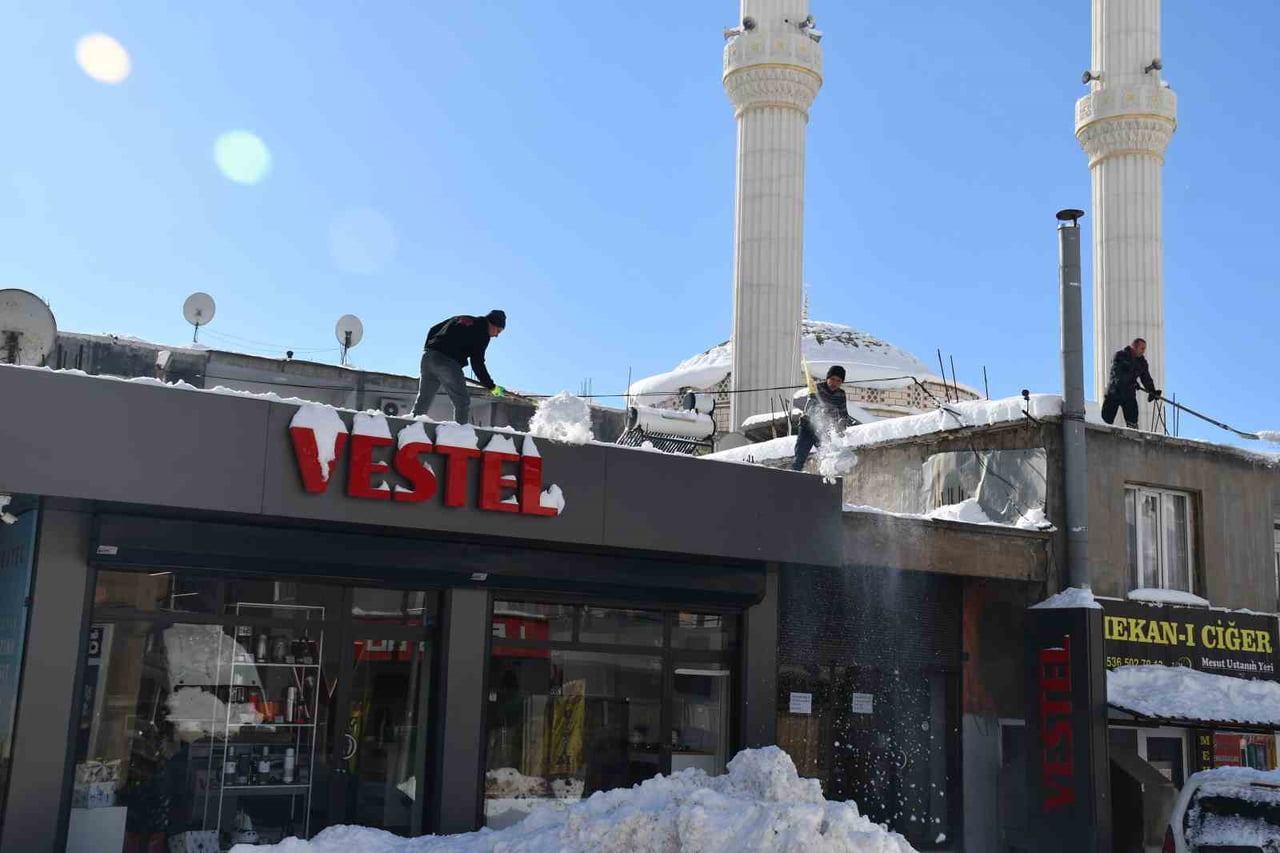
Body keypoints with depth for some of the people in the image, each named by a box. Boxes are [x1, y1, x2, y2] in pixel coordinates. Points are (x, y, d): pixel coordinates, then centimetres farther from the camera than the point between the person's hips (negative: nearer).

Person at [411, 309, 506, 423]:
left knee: (423, 399, 13)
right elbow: (477, 362, -3)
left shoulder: (461, 319, 24)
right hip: (448, 362, -7)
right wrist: (491, 386, 2)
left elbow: (433, 330, 25)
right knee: (462, 402, -1)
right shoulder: (482, 333, 2)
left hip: (427, 358, 7)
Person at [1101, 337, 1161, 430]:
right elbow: (1117, 373, -22)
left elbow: (1146, 378, 4)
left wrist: (1152, 391, -14)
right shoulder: (1119, 356, -8)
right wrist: (1132, 382, -33)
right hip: (1113, 393, -4)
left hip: (1129, 395, 4)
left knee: (1132, 423, -6)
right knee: (1106, 420, -2)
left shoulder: (1142, 362, 8)